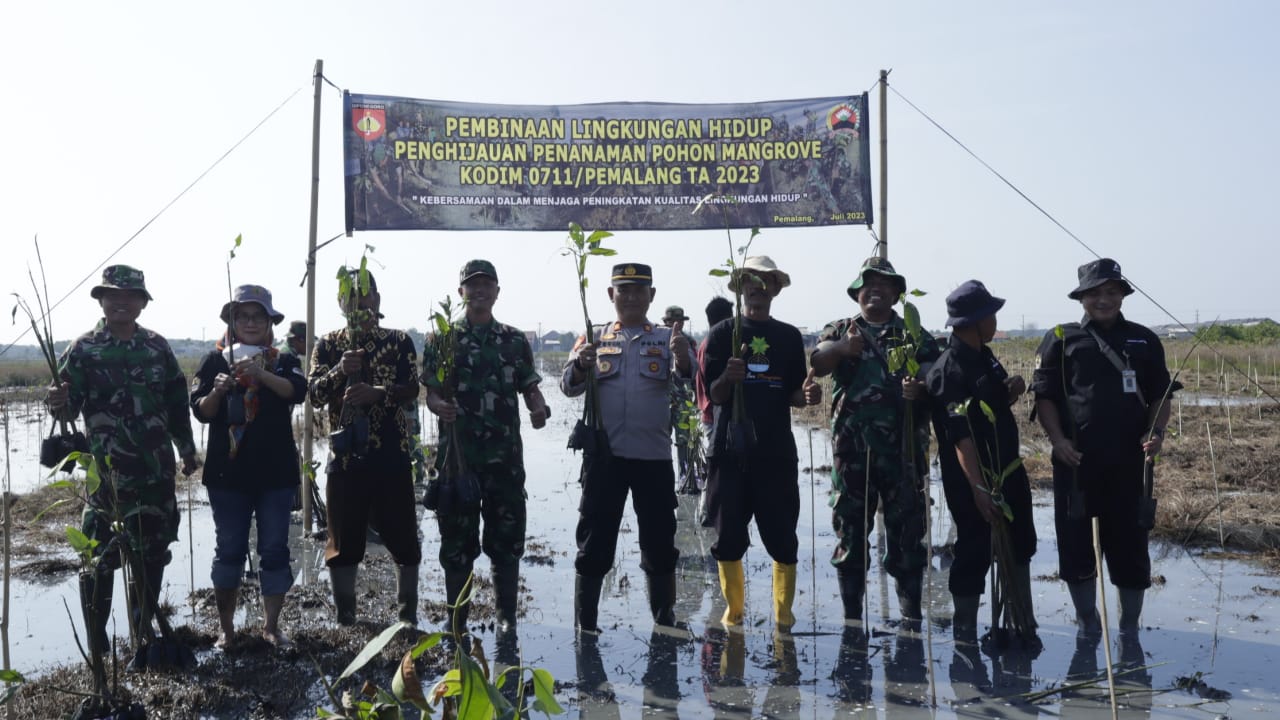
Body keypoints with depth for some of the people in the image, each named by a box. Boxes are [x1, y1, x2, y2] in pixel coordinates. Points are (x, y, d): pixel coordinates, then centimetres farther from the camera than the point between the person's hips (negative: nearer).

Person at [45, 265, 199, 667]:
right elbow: (69, 408, -7)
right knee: (99, 559, 0)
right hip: (106, 473, -4)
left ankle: (144, 633, 27)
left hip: (156, 472, 4)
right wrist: (59, 404, -30)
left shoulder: (157, 347, 7)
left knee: (152, 555, 12)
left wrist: (187, 450, 15)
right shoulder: (84, 349, -3)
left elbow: (177, 404, 13)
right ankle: (97, 648, 10)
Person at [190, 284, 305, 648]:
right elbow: (201, 412, -3)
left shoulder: (284, 361, 5)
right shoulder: (215, 361, 5)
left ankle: (271, 625, 14)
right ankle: (226, 627, 15)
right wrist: (217, 391, -23)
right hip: (228, 472, 0)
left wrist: (261, 373, -31)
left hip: (276, 472, 0)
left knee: (274, 549, 3)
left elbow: (297, 391, -16)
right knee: (229, 549, 4)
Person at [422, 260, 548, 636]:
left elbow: (530, 388, 10)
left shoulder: (515, 341, 10)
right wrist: (440, 406, -20)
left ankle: (507, 615, 19)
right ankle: (456, 618, 19)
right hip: (457, 453, -1)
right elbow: (431, 393, 2)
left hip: (505, 454, 1)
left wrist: (539, 408, -12)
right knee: (457, 537, 5)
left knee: (507, 534, 6)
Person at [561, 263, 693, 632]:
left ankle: (665, 623, 25)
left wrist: (683, 359, -34)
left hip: (654, 456, 0)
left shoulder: (667, 338, 7)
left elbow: (688, 377, -11)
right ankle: (584, 626, 16)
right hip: (604, 454, 0)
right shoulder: (594, 339, 9)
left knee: (660, 545, 9)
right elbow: (568, 386, -1)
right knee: (594, 542, 5)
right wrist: (582, 366, -23)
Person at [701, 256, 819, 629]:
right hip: (730, 448, -1)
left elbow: (792, 396, 9)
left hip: (776, 450, 1)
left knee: (782, 535, 2)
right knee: (728, 534, 4)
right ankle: (733, 608, 20)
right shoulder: (722, 333, 5)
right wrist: (728, 377, -22)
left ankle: (784, 610, 17)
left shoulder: (789, 337, 10)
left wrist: (807, 396, -13)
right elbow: (714, 395, -1)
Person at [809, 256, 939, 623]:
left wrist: (920, 390, -16)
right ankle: (851, 612, 15)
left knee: (907, 527, 3)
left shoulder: (915, 336, 12)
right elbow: (817, 363, -9)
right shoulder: (840, 331, 10)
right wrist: (842, 348, -30)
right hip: (852, 446, 0)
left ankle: (911, 611, 14)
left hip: (904, 446, 0)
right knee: (850, 527, 5)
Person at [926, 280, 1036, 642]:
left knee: (1020, 545, 20)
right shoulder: (949, 370, -21)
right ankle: (965, 635, 13)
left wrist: (1012, 390, -1)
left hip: (1007, 470, 10)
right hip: (970, 480, -10)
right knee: (975, 554, -1)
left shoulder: (984, 356, 7)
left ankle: (1023, 622, 36)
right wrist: (978, 488, -29)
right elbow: (961, 436, -26)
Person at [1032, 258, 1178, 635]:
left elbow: (1160, 395, 11)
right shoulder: (1060, 340, 2)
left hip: (1129, 461, 2)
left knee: (1131, 544, 8)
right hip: (1076, 461, -1)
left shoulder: (1144, 341, 9)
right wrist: (1057, 439, -13)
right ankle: (1088, 626, 21)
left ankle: (1130, 627, 24)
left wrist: (1156, 432, -7)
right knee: (1075, 544, 4)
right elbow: (1044, 395, 0)